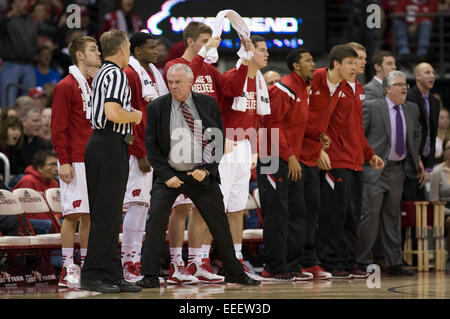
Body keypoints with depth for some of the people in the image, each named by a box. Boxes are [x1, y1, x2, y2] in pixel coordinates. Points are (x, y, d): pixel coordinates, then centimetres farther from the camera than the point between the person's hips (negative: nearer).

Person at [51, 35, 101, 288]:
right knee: (73, 213, -6)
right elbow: (58, 127, -10)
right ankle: (68, 269, -2)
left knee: (91, 214, 8)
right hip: (75, 161, -7)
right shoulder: (66, 86, -6)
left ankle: (87, 266, 13)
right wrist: (64, 161, -15)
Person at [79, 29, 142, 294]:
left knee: (111, 214, 11)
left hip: (101, 142, 10)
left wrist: (128, 114, 19)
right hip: (111, 146, -10)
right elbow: (113, 113, -25)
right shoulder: (117, 75, -12)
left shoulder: (102, 74, 19)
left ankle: (112, 274, 13)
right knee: (106, 214, -8)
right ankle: (93, 275, -7)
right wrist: (135, 116, -7)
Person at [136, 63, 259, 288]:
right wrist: (167, 175, -9)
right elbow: (151, 146, 0)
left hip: (201, 174, 1)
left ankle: (234, 273, 20)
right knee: (156, 219, -15)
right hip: (169, 175, -1)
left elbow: (218, 140, 3)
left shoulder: (208, 104, 2)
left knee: (219, 223, 6)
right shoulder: (156, 108, -1)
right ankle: (150, 276, -9)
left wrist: (206, 169, -10)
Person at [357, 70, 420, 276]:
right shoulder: (372, 108, -7)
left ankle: (394, 263, 14)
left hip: (398, 170, 6)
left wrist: (413, 157, 15)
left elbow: (416, 134, 26)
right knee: (370, 214, -8)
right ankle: (363, 261, 0)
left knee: (393, 217, 10)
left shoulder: (412, 109, 11)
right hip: (375, 169, -6)